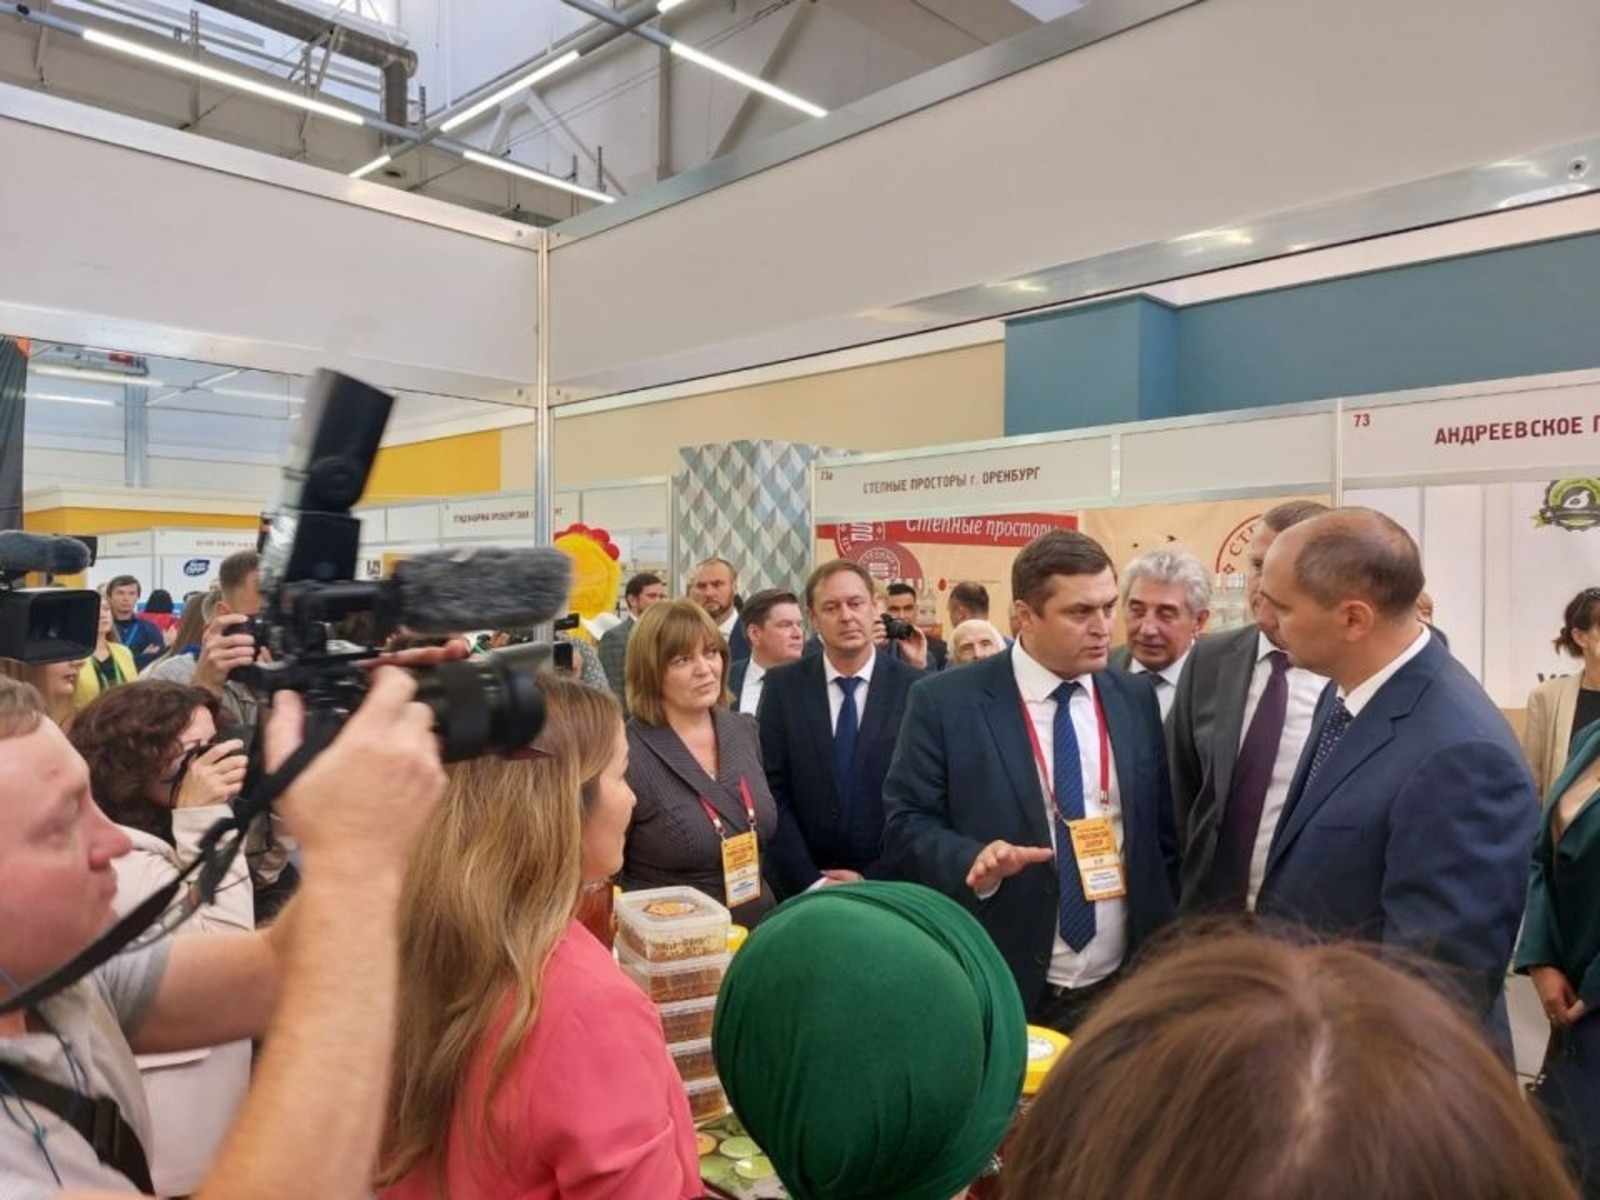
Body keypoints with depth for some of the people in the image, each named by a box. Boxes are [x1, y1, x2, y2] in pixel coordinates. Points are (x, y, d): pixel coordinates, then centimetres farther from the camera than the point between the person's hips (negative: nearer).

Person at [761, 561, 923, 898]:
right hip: (800, 885, 1)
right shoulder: (783, 687, -5)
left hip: (889, 883, 0)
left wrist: (875, 879, -11)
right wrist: (810, 880, -11)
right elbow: (772, 791, -6)